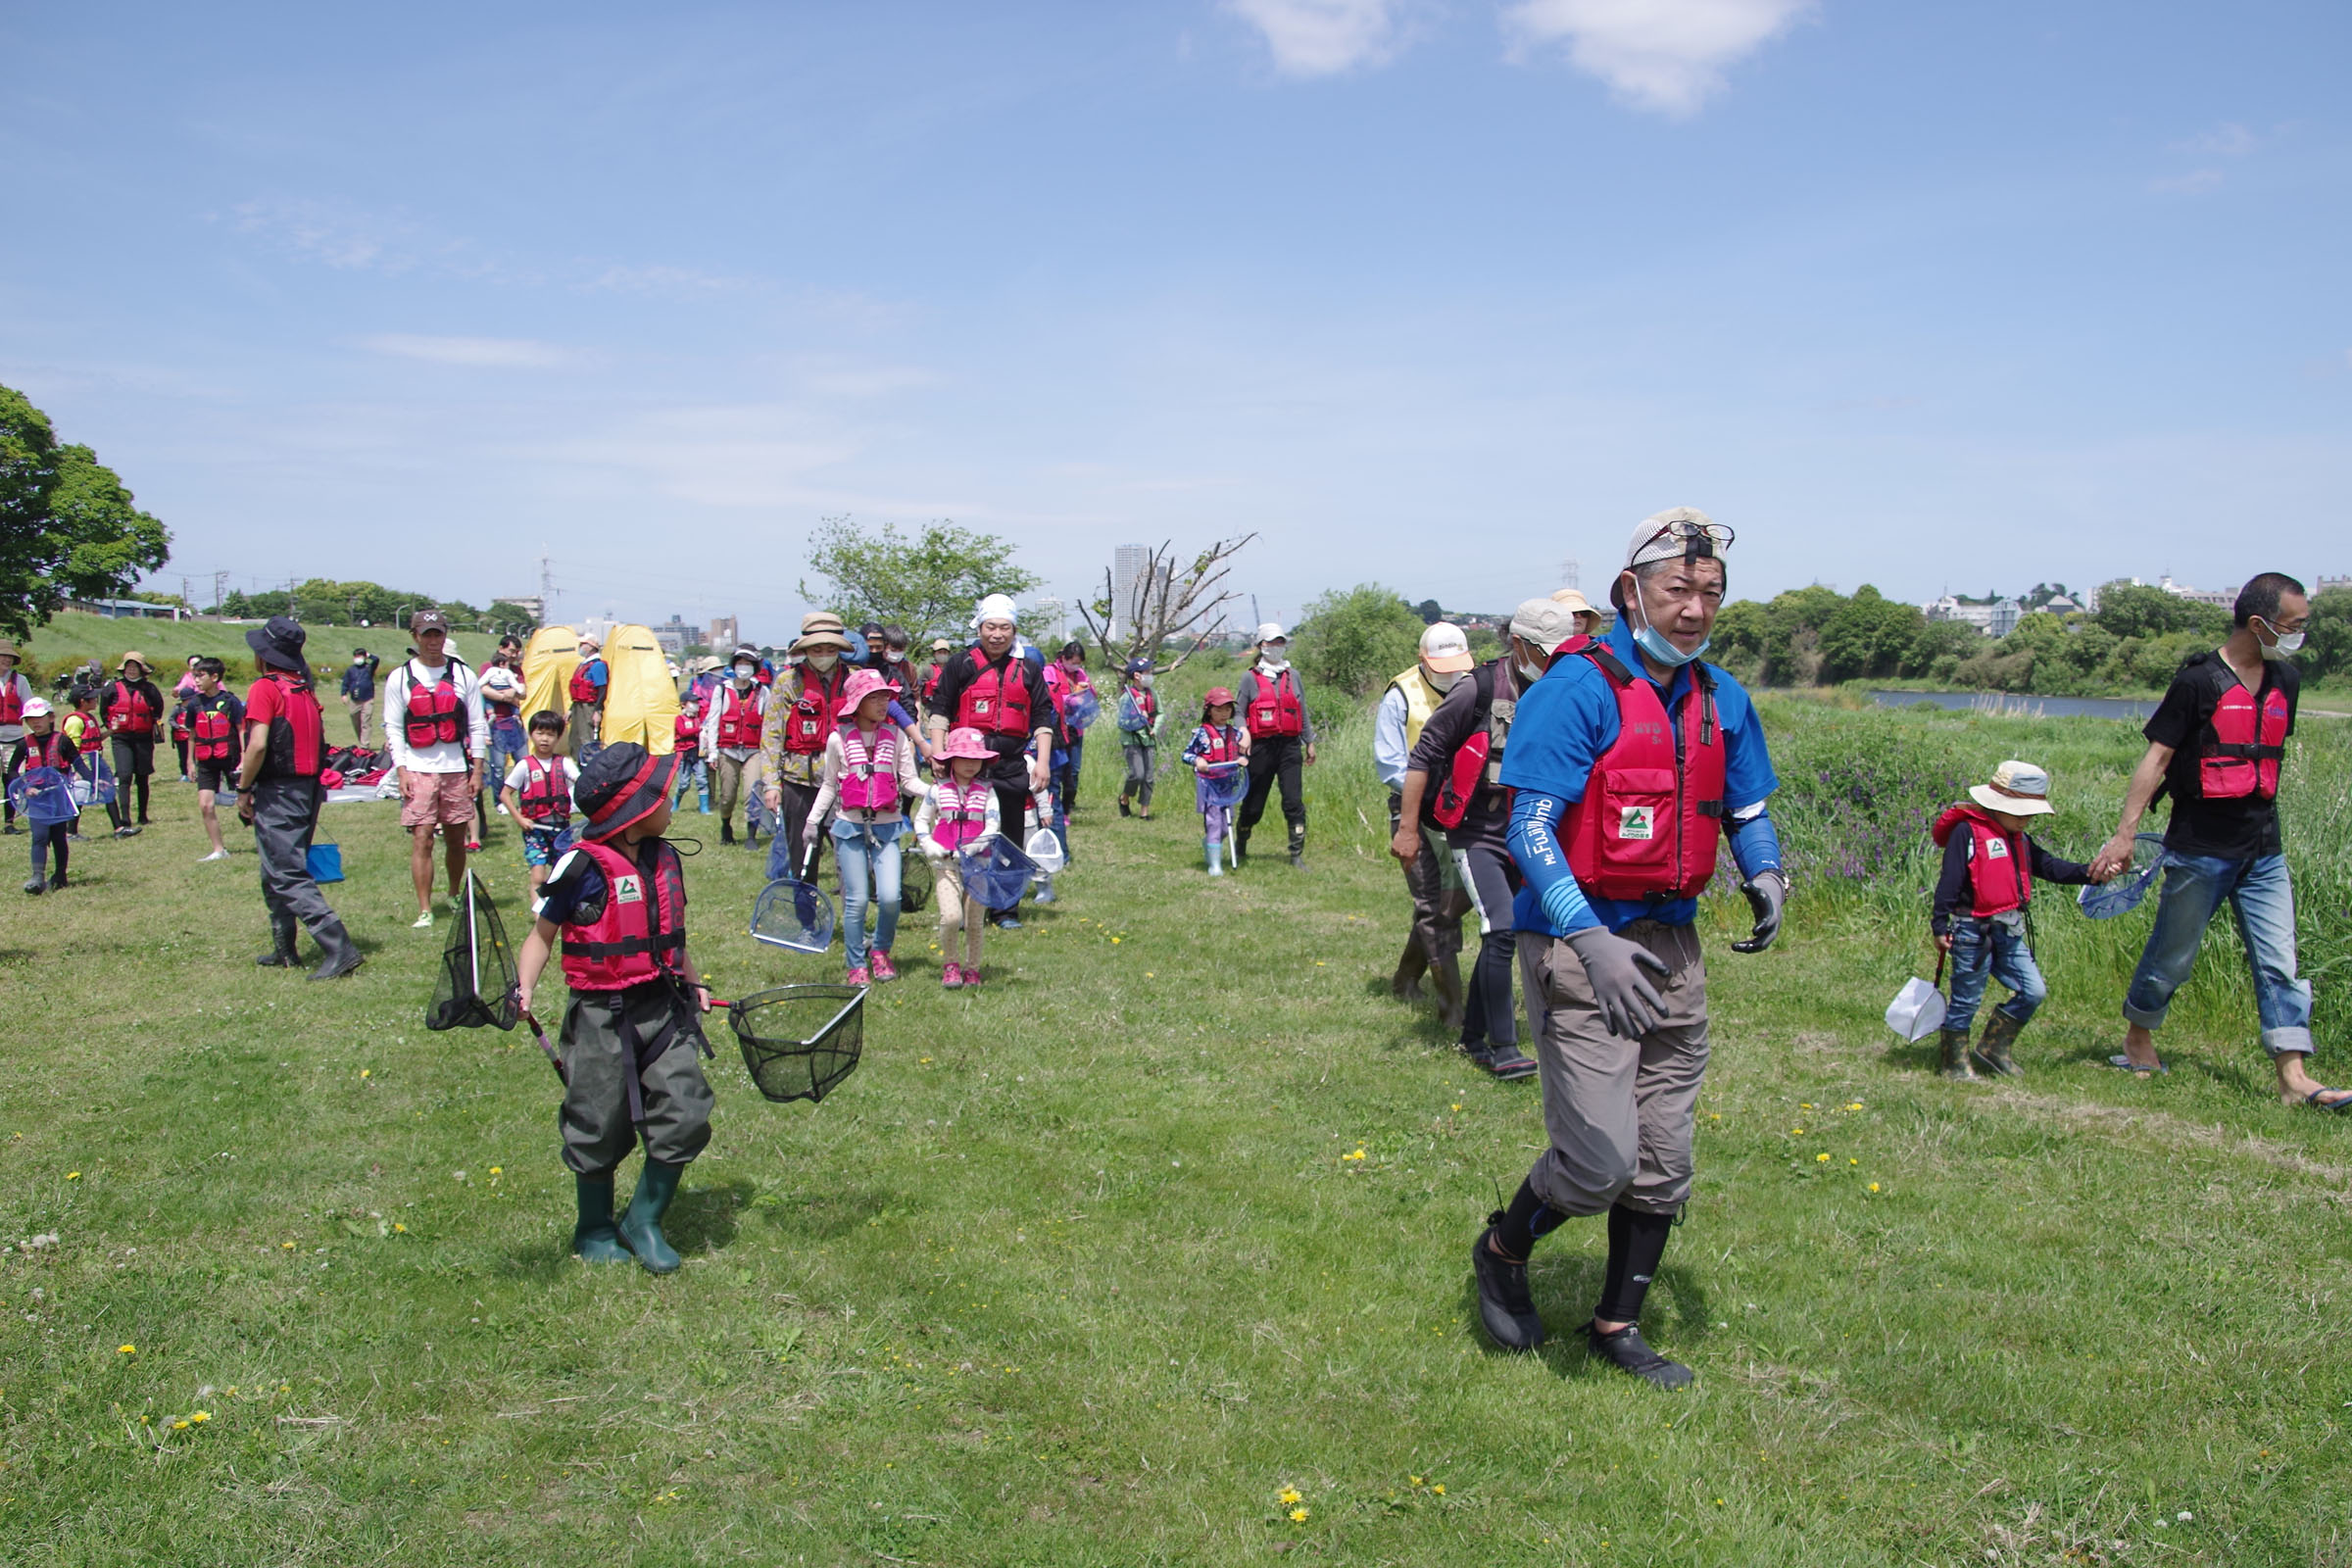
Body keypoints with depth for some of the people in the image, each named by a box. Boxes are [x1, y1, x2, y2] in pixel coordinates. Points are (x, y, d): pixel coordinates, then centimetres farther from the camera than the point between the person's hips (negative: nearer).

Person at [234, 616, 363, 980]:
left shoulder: (265, 689, -11)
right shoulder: (305, 690, 13)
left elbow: (258, 745, -19)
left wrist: (243, 789, -9)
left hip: (277, 793, -8)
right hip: (309, 790, 8)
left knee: (288, 876, -9)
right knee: (277, 873, 21)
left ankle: (338, 948, -19)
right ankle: (284, 950, 27)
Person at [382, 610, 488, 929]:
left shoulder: (463, 675, 6)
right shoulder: (399, 678, 3)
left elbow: (476, 726, 8)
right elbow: (393, 727, 3)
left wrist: (477, 770, 3)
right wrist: (401, 771, -6)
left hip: (457, 769, 2)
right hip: (418, 769, -1)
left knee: (456, 839, 9)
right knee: (421, 840, -7)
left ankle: (456, 897, 28)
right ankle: (424, 911, -5)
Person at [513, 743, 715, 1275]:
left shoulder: (665, 860, 6)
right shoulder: (583, 868, -14)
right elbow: (542, 934, -7)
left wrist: (693, 982, 18)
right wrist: (523, 989, -19)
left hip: (664, 1010, 5)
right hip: (602, 1018, -5)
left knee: (684, 1116, -2)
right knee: (600, 1132, 7)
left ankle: (644, 1221, 18)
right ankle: (595, 1231, 31)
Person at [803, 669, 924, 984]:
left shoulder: (896, 736, 4)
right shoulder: (839, 739, 2)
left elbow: (909, 780, 1)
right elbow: (829, 785, 10)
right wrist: (812, 821, 6)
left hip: (886, 827, 1)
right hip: (850, 826, -1)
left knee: (889, 897, -10)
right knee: (856, 900, -2)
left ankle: (880, 951, 18)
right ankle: (857, 965, 14)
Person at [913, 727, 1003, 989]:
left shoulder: (986, 791, 4)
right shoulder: (938, 790, 5)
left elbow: (993, 824, -4)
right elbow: (921, 820, 13)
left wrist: (976, 846, -20)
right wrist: (928, 845, -4)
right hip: (946, 863, -1)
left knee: (975, 920, 3)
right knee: (951, 916, -15)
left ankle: (971, 968, 22)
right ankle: (950, 964, 8)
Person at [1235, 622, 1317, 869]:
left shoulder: (1293, 675, 13)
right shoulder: (1250, 677, 3)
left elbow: (1303, 712, 18)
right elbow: (1240, 712, 2)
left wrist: (1309, 742, 17)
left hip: (1289, 745, 2)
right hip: (1262, 746, -2)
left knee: (1293, 801, -7)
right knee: (1254, 803, 7)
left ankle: (1297, 855, -2)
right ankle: (1240, 849, 28)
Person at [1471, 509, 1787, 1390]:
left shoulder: (1721, 699, 8)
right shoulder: (1578, 688, -13)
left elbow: (1748, 812, 21)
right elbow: (1530, 829, -19)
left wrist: (1766, 878, -2)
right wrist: (1592, 942, -30)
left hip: (1672, 945, 7)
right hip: (1583, 943, -7)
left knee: (1663, 1165, 12)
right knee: (1600, 1160, -11)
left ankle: (1618, 1325, 31)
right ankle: (1501, 1253, 20)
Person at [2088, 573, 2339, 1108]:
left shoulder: (2286, 680, 9)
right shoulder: (2199, 681, -11)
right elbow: (2156, 759, -12)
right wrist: (2125, 835, -16)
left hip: (2264, 851, 6)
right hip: (2200, 849, -6)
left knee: (2279, 963, 0)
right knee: (2172, 957, 7)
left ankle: (2293, 1075, 0)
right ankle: (2138, 1037, 29)